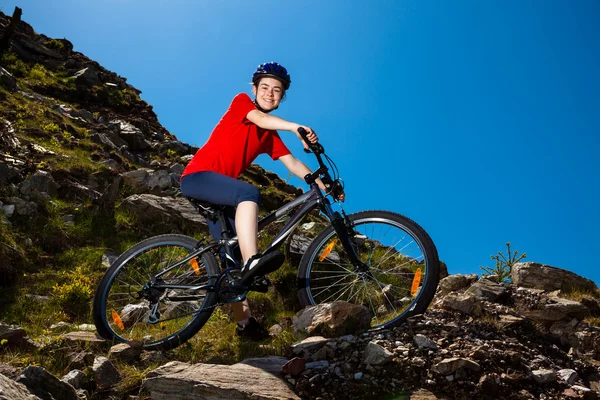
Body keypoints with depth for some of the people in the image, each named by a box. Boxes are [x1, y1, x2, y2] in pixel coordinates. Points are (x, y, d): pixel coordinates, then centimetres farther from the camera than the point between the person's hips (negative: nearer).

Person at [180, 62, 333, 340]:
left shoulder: (270, 135, 18)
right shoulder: (241, 102, 1)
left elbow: (293, 163, 9)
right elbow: (260, 119, -21)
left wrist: (324, 186, -4)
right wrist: (296, 127, -39)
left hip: (217, 192, 7)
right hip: (198, 177, -7)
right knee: (250, 193, -34)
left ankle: (244, 321, 6)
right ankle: (251, 262, -48)